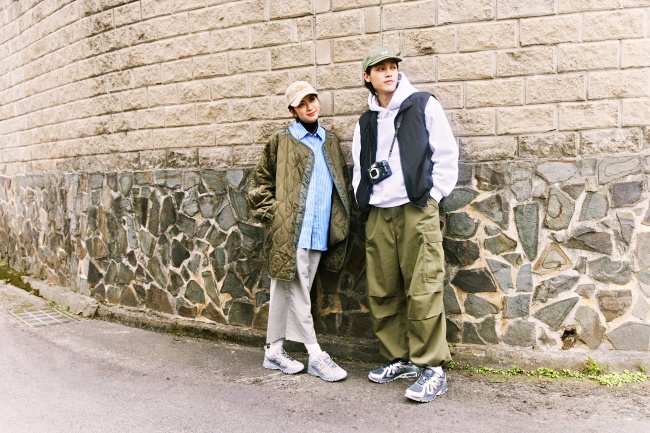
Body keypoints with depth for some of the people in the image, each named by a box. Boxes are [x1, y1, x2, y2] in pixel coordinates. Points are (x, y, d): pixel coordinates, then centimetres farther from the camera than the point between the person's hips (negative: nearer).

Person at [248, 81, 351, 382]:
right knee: (298, 295, -1)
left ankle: (274, 351, 23)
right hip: (289, 232, -5)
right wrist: (273, 214, -6)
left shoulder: (331, 141, 15)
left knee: (285, 293, 13)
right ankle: (316, 356, 8)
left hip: (320, 233, 5)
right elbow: (259, 184, 2)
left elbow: (343, 181, 22)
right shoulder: (281, 141, 0)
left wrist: (340, 219, 12)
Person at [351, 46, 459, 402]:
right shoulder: (365, 122, 18)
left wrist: (432, 196, -3)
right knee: (383, 293, 5)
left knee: (422, 292, -8)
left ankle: (432, 368, 1)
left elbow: (446, 155, 2)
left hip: (417, 211, -4)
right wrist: (363, 202, 9)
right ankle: (399, 359, 19)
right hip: (378, 215, 5)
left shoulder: (423, 106, 5)